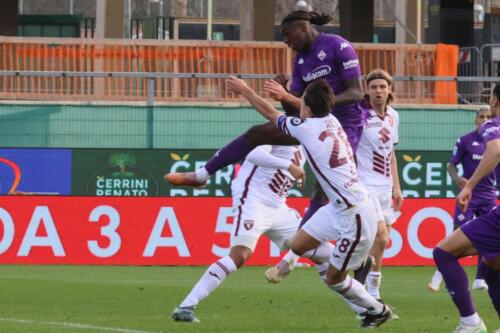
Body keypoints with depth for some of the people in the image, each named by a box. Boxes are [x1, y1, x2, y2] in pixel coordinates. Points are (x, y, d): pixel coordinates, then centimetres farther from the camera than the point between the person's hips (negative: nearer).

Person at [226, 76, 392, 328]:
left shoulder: (307, 128, -17)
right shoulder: (330, 120, 3)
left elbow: (270, 113, 0)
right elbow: (313, 109, 30)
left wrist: (244, 90, 13)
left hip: (356, 217, -8)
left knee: (333, 279, 5)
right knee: (299, 245, 13)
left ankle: (378, 311, 22)